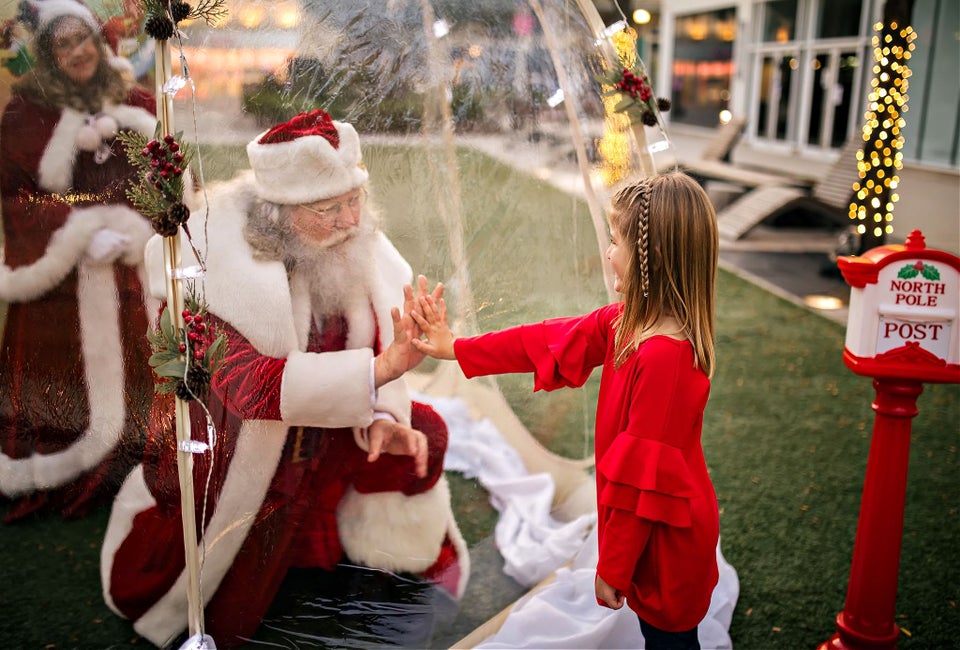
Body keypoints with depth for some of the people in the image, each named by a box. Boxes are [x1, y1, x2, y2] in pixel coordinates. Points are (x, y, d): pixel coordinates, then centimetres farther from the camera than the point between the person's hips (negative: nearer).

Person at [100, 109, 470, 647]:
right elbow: (248, 383, -41)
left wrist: (380, 417, -30)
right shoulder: (213, 267, -31)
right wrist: (382, 368, -50)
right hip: (225, 456, -4)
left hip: (317, 446, 4)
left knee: (421, 433, -10)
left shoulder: (353, 246, -14)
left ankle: (415, 556, 17)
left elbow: (372, 346, -9)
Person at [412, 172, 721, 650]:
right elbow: (549, 341, 5)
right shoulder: (627, 324, -4)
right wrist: (455, 348, 8)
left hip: (666, 538, -8)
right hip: (656, 524, 8)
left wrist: (613, 569, -16)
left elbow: (642, 479, -27)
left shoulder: (664, 357, -33)